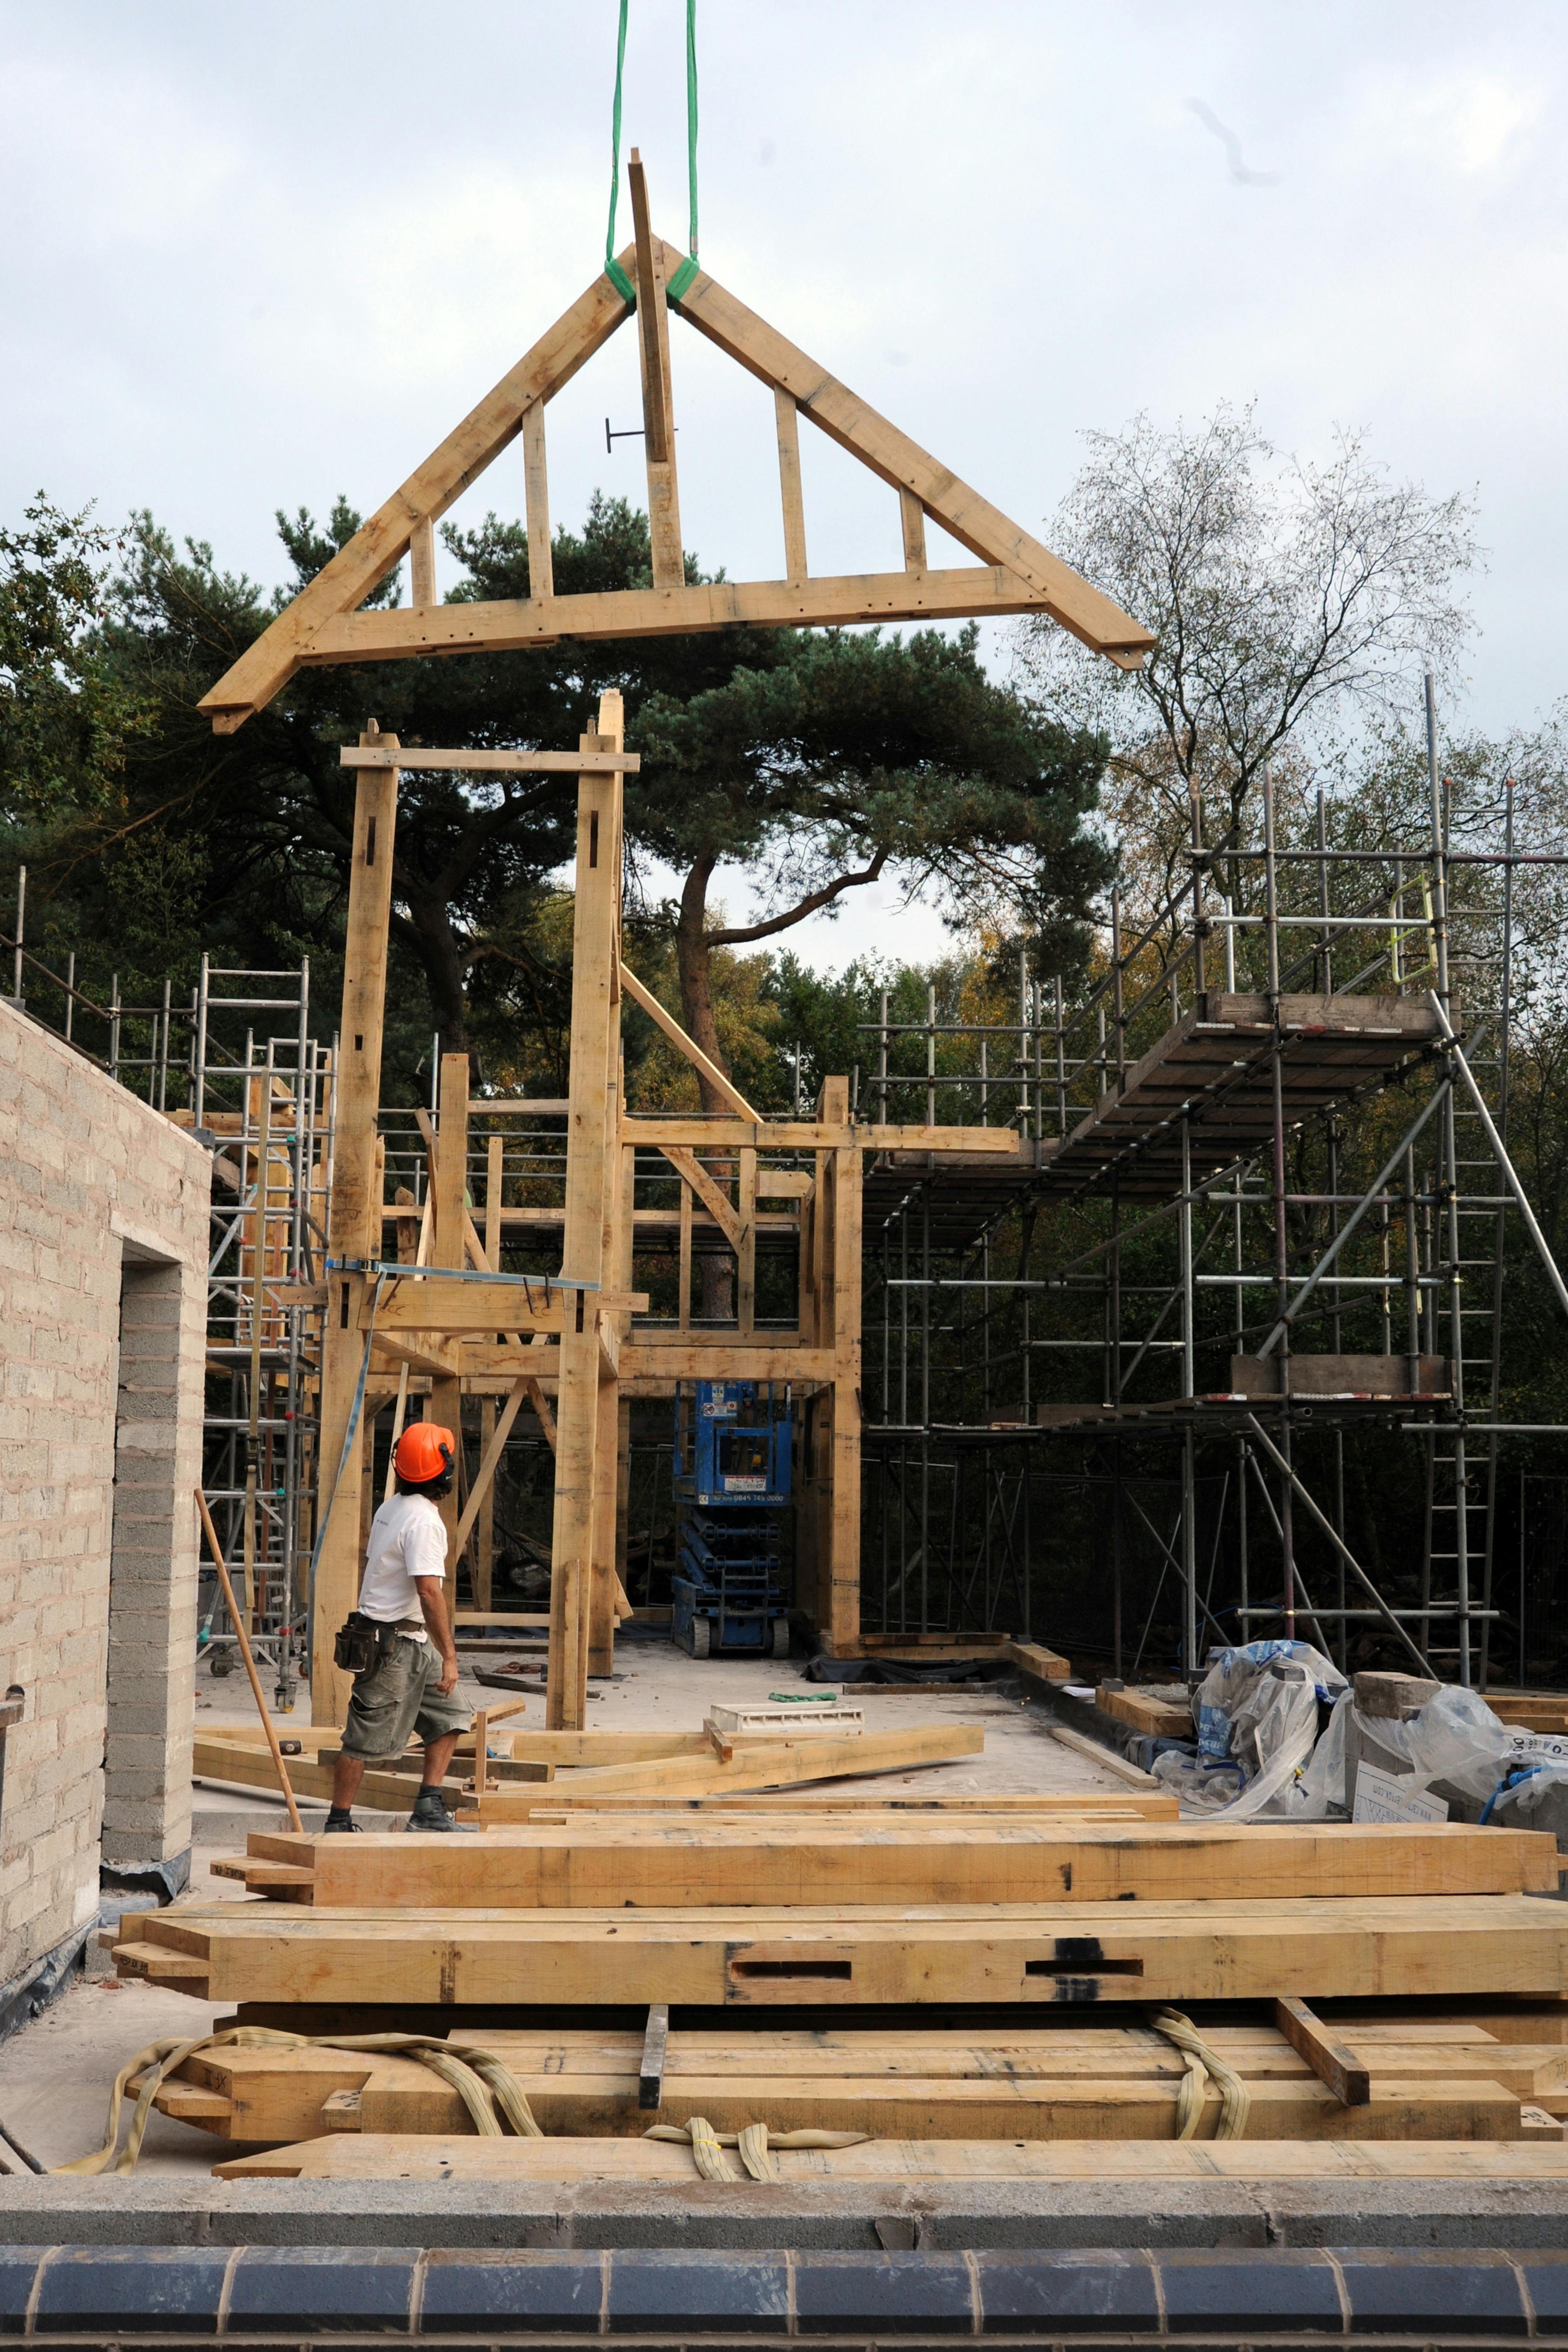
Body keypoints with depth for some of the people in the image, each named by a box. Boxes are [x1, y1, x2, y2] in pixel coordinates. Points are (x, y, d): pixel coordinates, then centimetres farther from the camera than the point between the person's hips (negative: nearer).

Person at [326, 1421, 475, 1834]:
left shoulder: (390, 1508, 12)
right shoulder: (423, 1520, -19)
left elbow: (371, 1565, 21)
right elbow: (429, 1591, -25)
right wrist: (449, 1656, -23)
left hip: (414, 1644, 10)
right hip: (394, 1644, -10)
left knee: (449, 1720, 10)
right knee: (366, 1740, -1)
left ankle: (428, 1808, 9)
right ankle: (339, 1823, 8)